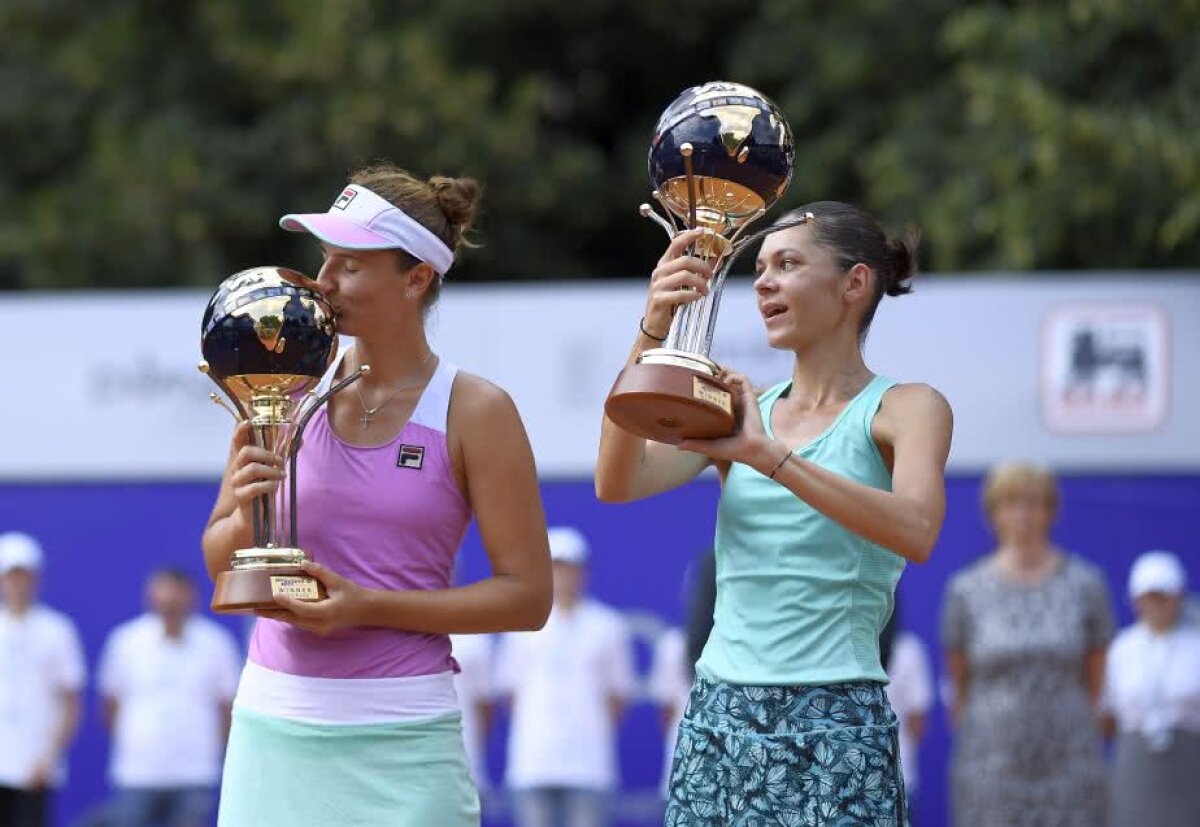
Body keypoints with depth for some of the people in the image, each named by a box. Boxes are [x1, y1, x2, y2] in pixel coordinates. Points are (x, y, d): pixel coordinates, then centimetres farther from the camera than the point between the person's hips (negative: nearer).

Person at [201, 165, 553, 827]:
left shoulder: (473, 412, -4)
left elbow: (527, 596, -6)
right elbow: (218, 560, 12)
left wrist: (368, 607, -14)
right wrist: (246, 519, -11)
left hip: (399, 731, -3)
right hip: (273, 717, 3)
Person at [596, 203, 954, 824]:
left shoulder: (904, 409, 2)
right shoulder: (740, 408, 15)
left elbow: (916, 532, -18)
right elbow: (616, 483, 0)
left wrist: (767, 454, -24)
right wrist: (651, 334, -9)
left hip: (835, 730, -4)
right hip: (718, 718, 4)